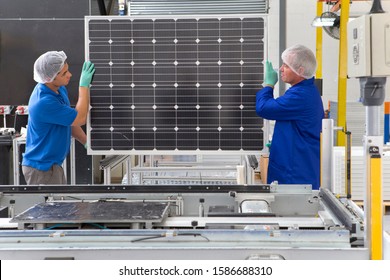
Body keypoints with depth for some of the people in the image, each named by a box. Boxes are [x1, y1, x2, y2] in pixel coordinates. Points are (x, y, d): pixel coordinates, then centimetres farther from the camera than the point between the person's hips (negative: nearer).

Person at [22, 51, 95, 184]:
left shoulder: (60, 89, 1)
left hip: (51, 163, 10)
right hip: (41, 167, -10)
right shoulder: (44, 103, -29)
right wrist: (84, 86, -18)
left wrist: (87, 142, 10)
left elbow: (70, 121, 15)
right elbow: (80, 119, -22)